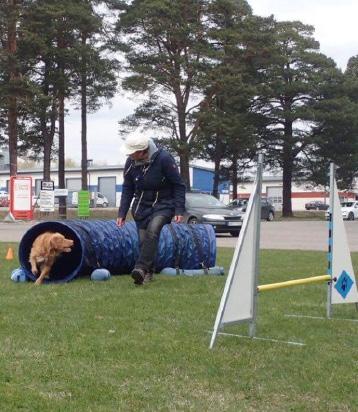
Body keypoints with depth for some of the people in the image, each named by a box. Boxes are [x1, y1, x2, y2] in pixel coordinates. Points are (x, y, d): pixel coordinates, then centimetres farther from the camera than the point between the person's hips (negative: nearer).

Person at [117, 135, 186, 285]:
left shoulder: (164, 159, -20)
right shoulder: (130, 163, -7)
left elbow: (178, 185, -11)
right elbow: (127, 189, 7)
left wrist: (179, 210, -16)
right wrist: (122, 213, 3)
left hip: (163, 204, -5)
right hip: (142, 205, 5)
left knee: (152, 230, -27)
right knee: (143, 239, 1)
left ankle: (141, 268, -34)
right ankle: (148, 273, 18)